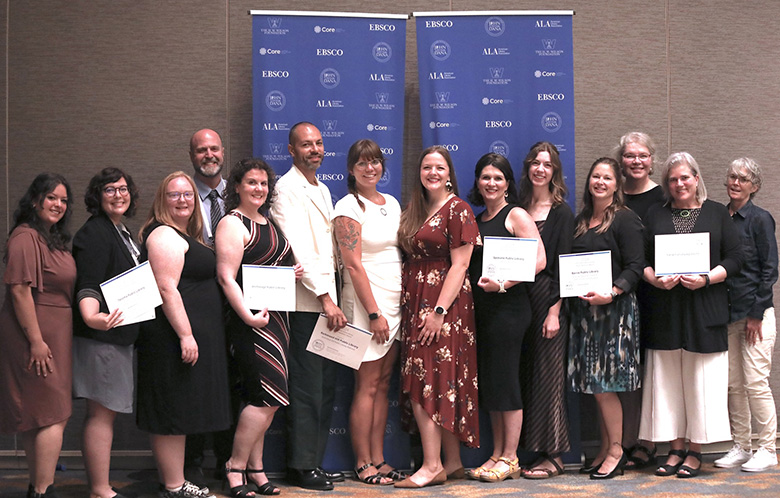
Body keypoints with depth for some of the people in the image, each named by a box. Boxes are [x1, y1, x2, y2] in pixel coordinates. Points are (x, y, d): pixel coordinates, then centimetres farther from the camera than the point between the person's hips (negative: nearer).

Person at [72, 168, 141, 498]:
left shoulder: (121, 232, 18)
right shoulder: (94, 233, -12)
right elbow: (87, 286, -22)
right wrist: (92, 317, -39)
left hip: (120, 335, 10)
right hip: (101, 335, -10)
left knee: (104, 412, 11)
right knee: (102, 412, -8)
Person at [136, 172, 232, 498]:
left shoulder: (185, 236, 19)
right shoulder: (164, 235, -12)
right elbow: (167, 289, -20)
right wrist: (185, 334, -24)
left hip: (193, 336, 11)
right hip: (176, 335, -11)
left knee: (178, 412, 14)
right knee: (173, 410, -5)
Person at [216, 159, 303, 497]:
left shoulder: (269, 222, 18)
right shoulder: (232, 224, -7)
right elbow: (226, 277, -16)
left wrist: (293, 273, 9)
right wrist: (248, 316, -23)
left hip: (275, 316, 8)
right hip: (250, 319, -8)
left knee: (264, 398, 8)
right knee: (269, 395, -12)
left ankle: (255, 468, 15)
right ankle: (236, 466, -1)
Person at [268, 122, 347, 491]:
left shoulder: (322, 190, 20)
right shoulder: (287, 190, -7)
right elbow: (299, 250, -15)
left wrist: (333, 297, 14)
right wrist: (325, 297, -18)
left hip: (326, 301, 9)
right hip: (304, 303, -8)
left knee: (325, 387, 10)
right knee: (307, 388, -5)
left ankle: (315, 461, 18)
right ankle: (301, 467, 3)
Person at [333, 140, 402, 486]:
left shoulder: (392, 203, 14)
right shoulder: (349, 206, -7)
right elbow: (354, 264, -12)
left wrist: (398, 307, 10)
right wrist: (374, 313, -16)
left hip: (395, 302, 7)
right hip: (366, 303, -7)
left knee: (383, 384, 8)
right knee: (367, 385, -3)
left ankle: (378, 459, 13)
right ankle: (363, 464, 4)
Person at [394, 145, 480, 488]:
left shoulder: (457, 210, -6)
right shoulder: (414, 212, 16)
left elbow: (459, 265, -12)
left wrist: (439, 311, -19)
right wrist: (413, 308, 5)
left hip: (444, 305, -7)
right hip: (415, 304, 7)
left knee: (427, 382, -11)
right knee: (442, 384, 7)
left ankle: (433, 466, -8)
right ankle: (453, 463, 11)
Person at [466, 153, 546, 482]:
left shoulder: (516, 215, -5)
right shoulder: (477, 221, 17)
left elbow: (539, 260, -14)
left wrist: (503, 283, -19)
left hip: (508, 306, -7)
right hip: (482, 308, 8)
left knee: (505, 380, -5)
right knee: (489, 382, 9)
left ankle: (510, 459, 2)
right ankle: (497, 455, 17)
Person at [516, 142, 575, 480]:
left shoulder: (561, 213, -2)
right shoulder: (520, 209, 13)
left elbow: (563, 266, -8)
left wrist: (554, 311, -14)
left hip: (548, 299, -6)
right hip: (520, 298, 6)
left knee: (547, 375, -4)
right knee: (526, 373, 6)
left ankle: (553, 455, 2)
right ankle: (534, 450, 13)